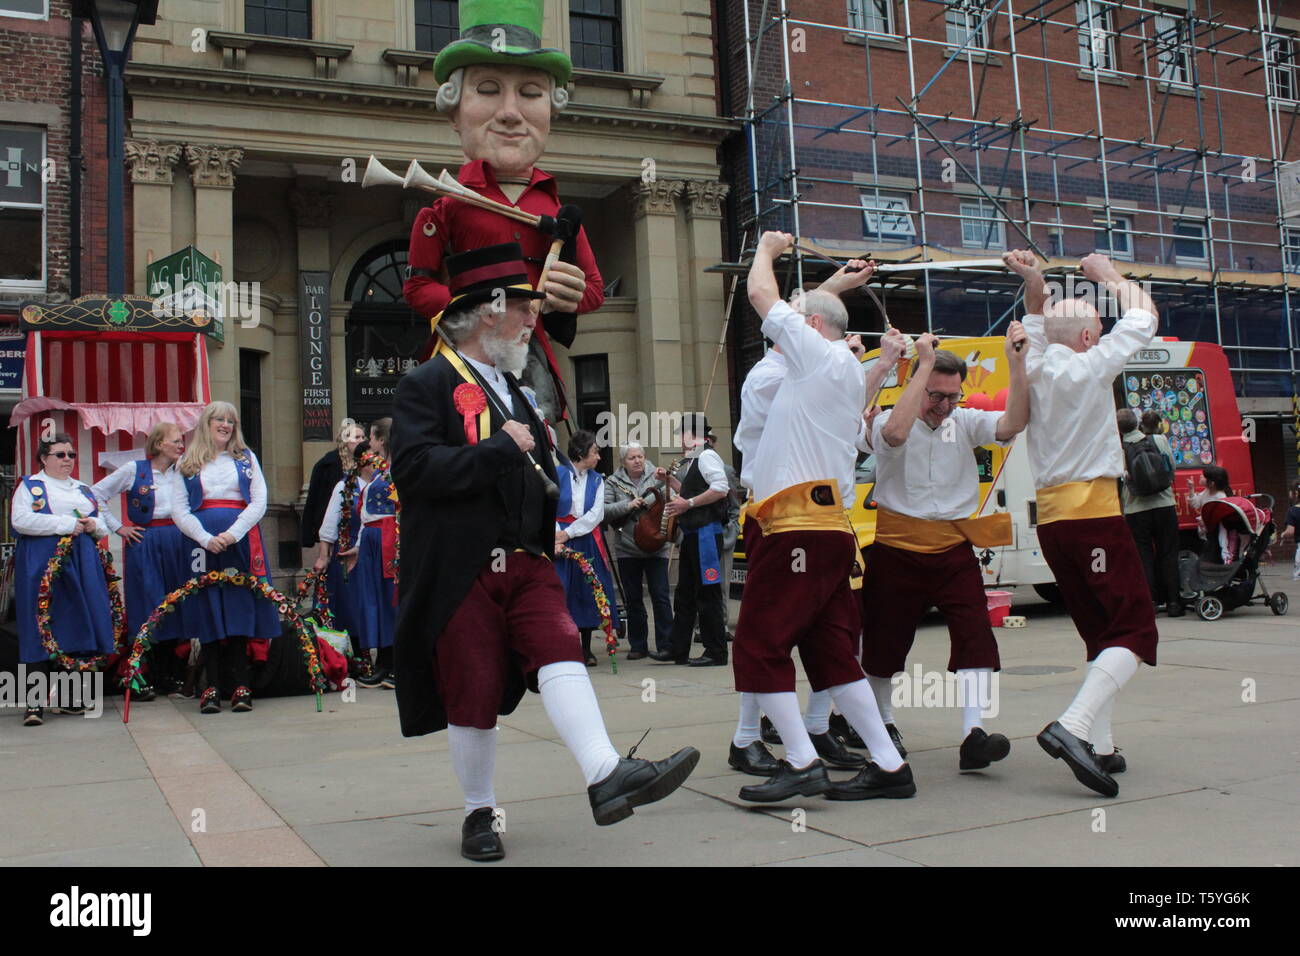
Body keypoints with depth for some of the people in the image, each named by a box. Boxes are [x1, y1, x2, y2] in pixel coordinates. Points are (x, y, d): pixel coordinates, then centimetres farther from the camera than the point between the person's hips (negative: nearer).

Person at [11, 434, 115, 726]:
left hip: (82, 563, 5)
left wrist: (94, 525, 1)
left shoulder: (84, 490, 21)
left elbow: (104, 526, 25)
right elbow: (20, 520, -11)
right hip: (42, 563, -5)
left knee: (78, 625, 1)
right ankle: (35, 703, -8)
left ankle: (68, 699, 10)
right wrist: (66, 524, -14)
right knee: (40, 628, -8)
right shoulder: (30, 485, 6)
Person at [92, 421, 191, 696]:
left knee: (175, 606, 5)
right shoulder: (134, 470, -1)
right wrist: (117, 527, -1)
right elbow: (96, 494, 2)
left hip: (177, 544, 4)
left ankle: (170, 676, 14)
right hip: (143, 543, -4)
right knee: (145, 608, -4)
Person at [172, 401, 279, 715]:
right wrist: (206, 538, -13)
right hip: (202, 542, 0)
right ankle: (212, 686, 0)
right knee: (208, 613, -3)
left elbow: (259, 503, 4)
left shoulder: (246, 458, 14)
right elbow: (179, 510, 3)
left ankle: (240, 686, -2)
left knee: (241, 611, -4)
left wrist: (233, 533, -11)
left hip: (241, 542, 0)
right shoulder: (187, 463, 12)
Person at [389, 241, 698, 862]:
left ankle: (606, 776, -26)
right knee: (473, 690, 1)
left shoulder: (517, 387, 20)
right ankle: (479, 813, 18)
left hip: (527, 562, 6)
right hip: (461, 570, -5)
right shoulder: (427, 385, -5)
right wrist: (500, 448, -18)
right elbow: (413, 468, -19)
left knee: (560, 650, -15)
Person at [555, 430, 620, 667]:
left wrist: (568, 533, -11)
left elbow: (596, 514, 0)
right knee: (559, 592, -8)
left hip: (587, 542, 4)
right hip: (560, 539, -4)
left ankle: (586, 649, 15)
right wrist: (556, 538, -19)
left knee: (588, 593, 5)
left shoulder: (596, 480, 11)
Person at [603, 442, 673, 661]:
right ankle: (638, 646, 17)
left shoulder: (656, 477, 5)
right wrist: (628, 506, -18)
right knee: (633, 599, 8)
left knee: (661, 596, -2)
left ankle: (665, 645, 5)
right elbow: (604, 511, -6)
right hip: (627, 549, 1)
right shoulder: (613, 483, 4)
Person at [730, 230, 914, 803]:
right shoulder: (849, 374, 21)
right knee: (830, 652, 10)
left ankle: (802, 764, -4)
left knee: (759, 646, -5)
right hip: (830, 527, 10)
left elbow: (761, 296, 0)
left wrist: (767, 248, 15)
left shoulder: (825, 356, -4)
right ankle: (889, 766, 11)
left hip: (799, 529, -10)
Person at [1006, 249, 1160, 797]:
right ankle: (1073, 726, -27)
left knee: (1100, 633, 15)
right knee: (1136, 633, -9)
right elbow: (1143, 319, 8)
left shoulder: (1034, 370, 9)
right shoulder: (1087, 367, -6)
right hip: (1093, 511, -8)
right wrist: (1110, 277, 21)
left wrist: (1034, 283, 17)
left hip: (1049, 518, 8)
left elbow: (1038, 324, 30)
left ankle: (1099, 745, 11)